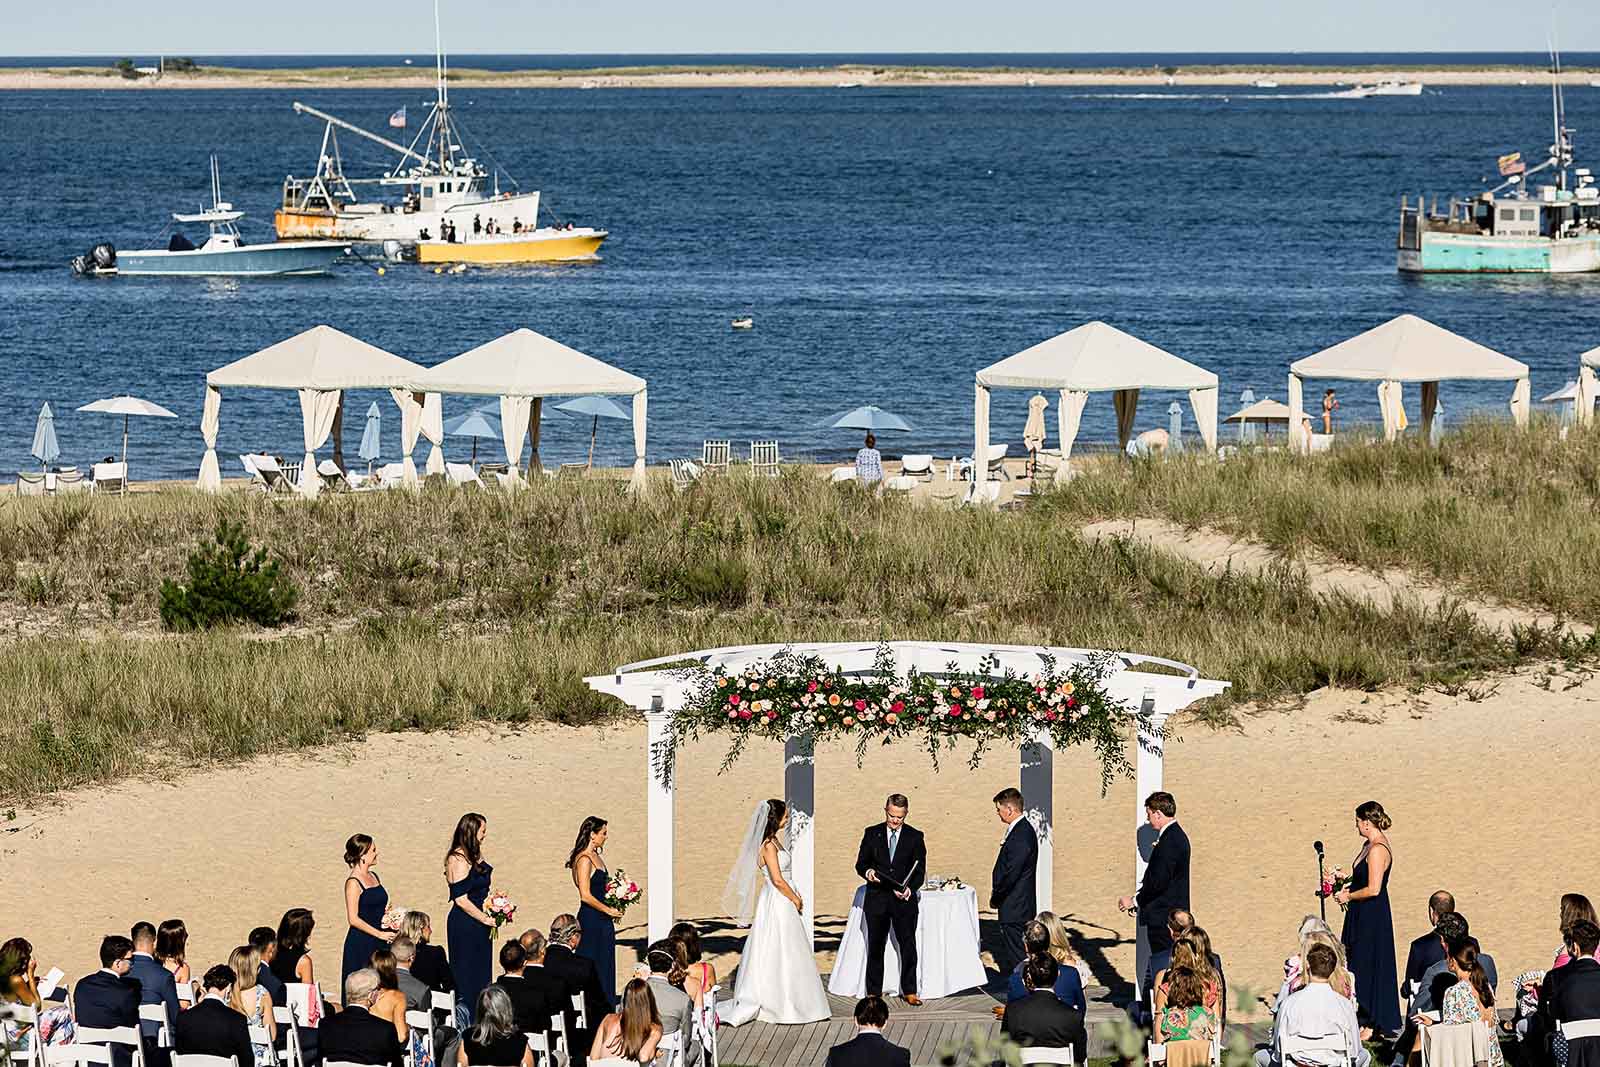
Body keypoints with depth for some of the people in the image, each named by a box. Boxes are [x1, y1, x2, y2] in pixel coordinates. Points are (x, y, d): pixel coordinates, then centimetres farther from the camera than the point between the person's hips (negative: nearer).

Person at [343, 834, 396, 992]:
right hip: (360, 944, -8)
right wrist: (380, 934, -15)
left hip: (378, 943, 8)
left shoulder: (374, 877, 13)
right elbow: (354, 919, -15)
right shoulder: (353, 882, -11)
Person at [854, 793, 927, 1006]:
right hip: (877, 900, 1)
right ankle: (874, 992, 14)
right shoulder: (872, 834, 6)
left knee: (908, 946, 1)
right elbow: (861, 863, 8)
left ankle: (909, 991, 11)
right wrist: (867, 872, -16)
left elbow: (920, 870, 1)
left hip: (904, 900, -1)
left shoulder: (915, 837, 3)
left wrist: (909, 888, -17)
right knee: (875, 947, 6)